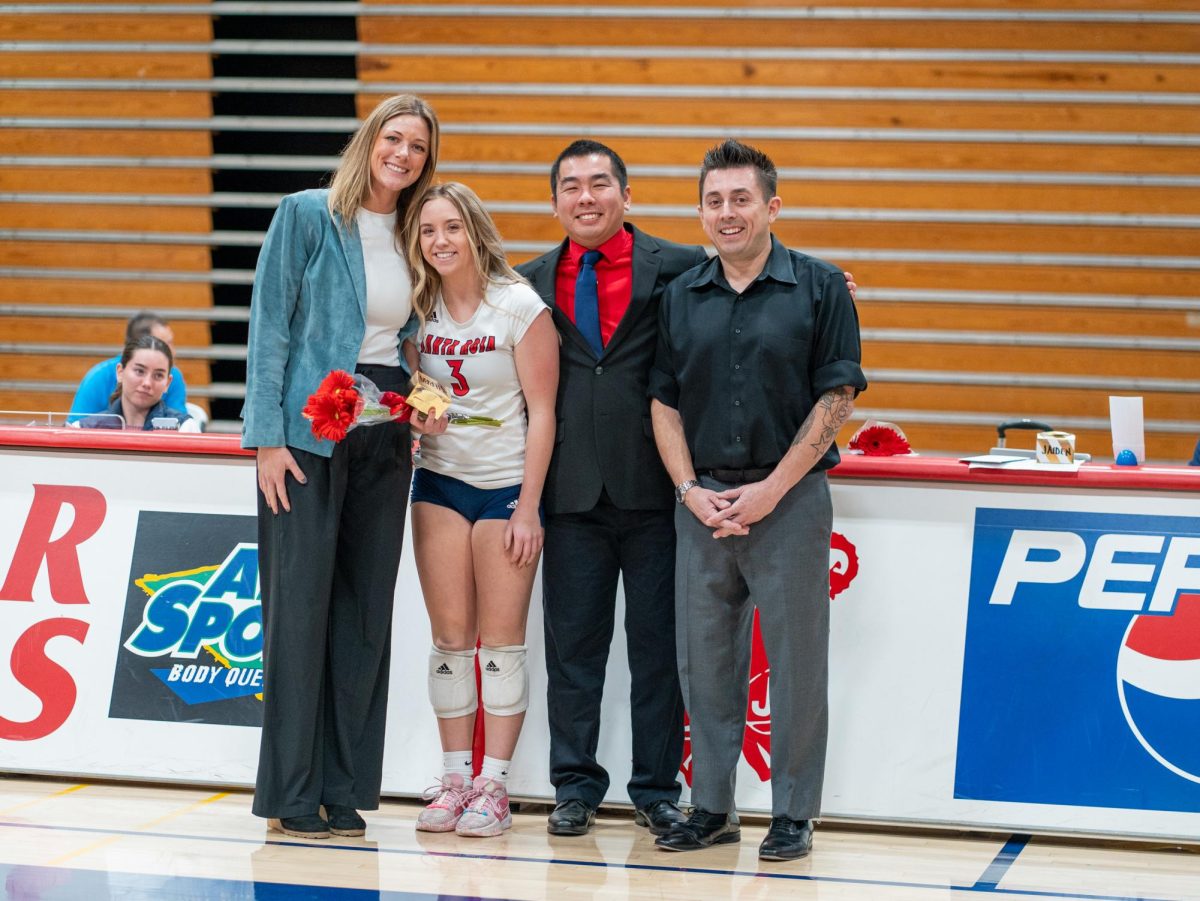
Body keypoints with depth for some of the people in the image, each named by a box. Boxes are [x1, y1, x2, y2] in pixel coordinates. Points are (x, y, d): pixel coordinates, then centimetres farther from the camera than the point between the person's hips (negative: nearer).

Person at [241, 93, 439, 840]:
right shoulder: (307, 216, -4)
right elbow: (269, 326, -7)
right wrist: (268, 436, -13)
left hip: (384, 440, 5)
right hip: (309, 431, -5)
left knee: (367, 610, 5)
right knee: (300, 604, -5)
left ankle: (345, 788, 11)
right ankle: (291, 793, 1)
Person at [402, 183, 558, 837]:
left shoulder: (519, 306, -8)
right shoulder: (419, 309, 5)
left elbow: (541, 411, -8)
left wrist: (529, 507, -12)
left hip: (507, 486, -4)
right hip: (439, 482, 4)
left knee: (500, 638, -2)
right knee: (449, 637, 4)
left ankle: (494, 786, 2)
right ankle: (454, 780, 10)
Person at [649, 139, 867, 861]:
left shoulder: (820, 288, -1)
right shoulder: (682, 297, 10)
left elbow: (837, 398, -5)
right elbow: (665, 403, 11)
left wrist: (769, 490, -11)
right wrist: (692, 490, -4)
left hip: (788, 498, -4)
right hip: (703, 500, 4)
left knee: (796, 660, 0)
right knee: (705, 659, 8)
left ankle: (793, 814, 10)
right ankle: (712, 807, 18)